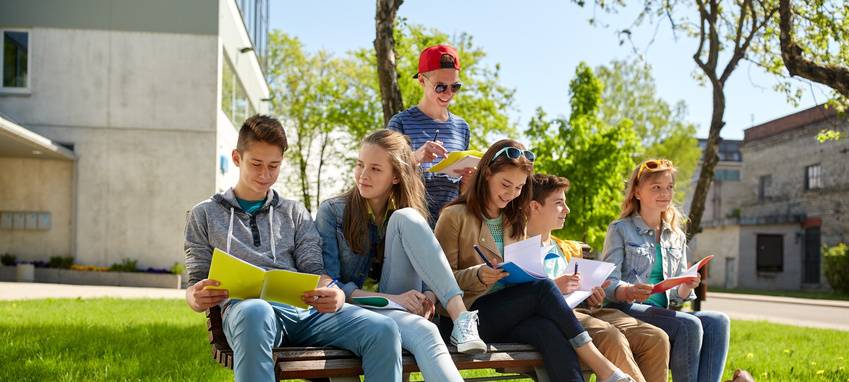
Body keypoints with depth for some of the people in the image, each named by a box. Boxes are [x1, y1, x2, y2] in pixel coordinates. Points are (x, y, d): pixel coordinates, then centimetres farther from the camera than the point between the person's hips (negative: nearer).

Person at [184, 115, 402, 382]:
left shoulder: (295, 213, 27)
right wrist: (197, 299, -10)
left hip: (305, 308, 3)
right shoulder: (205, 215, 23)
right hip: (245, 307, -2)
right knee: (255, 313, -44)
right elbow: (196, 284, 17)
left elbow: (314, 270, 16)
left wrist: (335, 294, -10)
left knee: (384, 330, -27)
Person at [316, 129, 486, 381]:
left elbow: (429, 277, 9)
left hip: (404, 308, 3)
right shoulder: (333, 212, 0)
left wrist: (428, 296, -16)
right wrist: (389, 298, -20)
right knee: (423, 332, -38)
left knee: (405, 219, -20)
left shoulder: (408, 218, 11)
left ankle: (462, 320, -32)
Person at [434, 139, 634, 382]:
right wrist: (478, 276, -22)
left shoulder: (514, 221, 21)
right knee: (543, 287, -28)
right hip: (469, 314, -5)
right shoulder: (455, 217, 0)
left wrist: (557, 285, -1)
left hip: (509, 315, 5)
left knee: (548, 329, -31)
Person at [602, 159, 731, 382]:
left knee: (718, 322, -21)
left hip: (662, 313, 6)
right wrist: (629, 292, -30)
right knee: (689, 325, -29)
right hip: (626, 309, -6)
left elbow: (677, 294, 17)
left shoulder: (677, 237, 21)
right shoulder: (620, 230, 4)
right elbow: (608, 284, -7)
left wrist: (687, 288, -8)